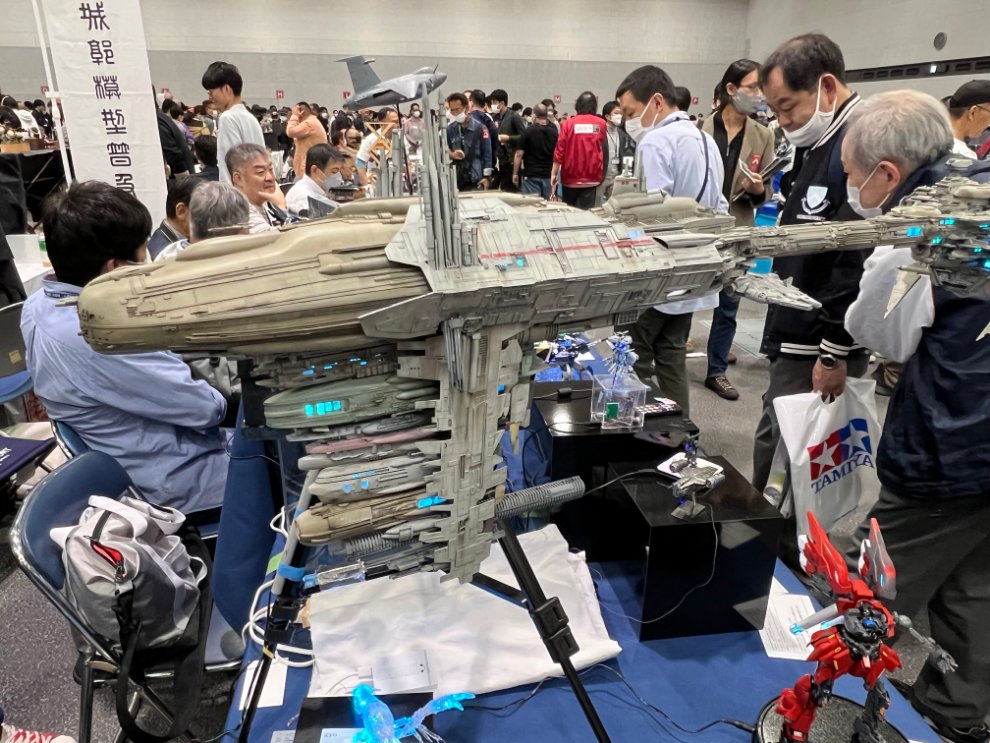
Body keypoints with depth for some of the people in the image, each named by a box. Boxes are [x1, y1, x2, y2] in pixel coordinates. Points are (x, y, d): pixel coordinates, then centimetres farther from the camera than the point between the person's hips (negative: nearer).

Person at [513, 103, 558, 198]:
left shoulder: (528, 131, -8)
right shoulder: (554, 131, 6)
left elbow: (519, 154, -9)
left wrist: (515, 173, -1)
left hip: (531, 175, -4)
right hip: (548, 175, 4)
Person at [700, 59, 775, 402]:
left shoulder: (763, 136, 3)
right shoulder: (700, 128, -6)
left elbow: (768, 191, 6)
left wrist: (757, 190, -16)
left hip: (736, 231, 2)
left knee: (728, 304, 8)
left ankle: (717, 370, 22)